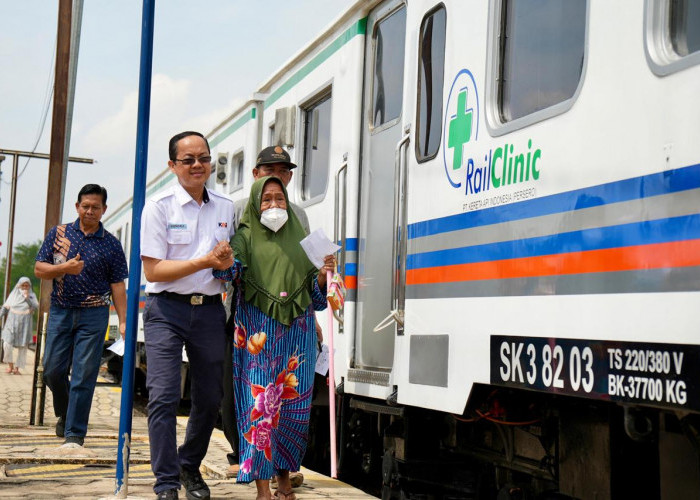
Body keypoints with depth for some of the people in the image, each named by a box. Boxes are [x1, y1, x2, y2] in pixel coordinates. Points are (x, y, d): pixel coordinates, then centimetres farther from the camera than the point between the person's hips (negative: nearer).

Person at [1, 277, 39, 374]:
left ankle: (17, 367, 9)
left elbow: (36, 307, -9)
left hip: (24, 325, 0)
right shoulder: (13, 294, 8)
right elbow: (5, 307, 10)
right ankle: (10, 364, 3)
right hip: (12, 323, 0)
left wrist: (27, 298, -17)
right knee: (7, 344, -13)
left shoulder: (32, 296, 6)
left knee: (22, 346, 0)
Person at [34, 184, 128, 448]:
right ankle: (64, 414, 31)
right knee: (52, 370, 3)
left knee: (84, 375, -4)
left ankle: (75, 433, 2)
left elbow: (117, 284, 2)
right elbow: (39, 268, 3)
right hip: (60, 310, 2)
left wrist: (123, 321, -5)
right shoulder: (58, 233, 6)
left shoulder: (111, 244, 2)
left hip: (93, 315, -2)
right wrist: (65, 268, -15)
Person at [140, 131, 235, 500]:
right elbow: (152, 271, -9)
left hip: (210, 309, 5)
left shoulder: (225, 208, 11)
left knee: (210, 398, 9)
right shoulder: (159, 207, -4)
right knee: (164, 397, -11)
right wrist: (206, 261, -17)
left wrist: (228, 262, -2)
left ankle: (190, 466, 30)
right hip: (167, 308, -4)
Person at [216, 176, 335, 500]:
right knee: (260, 402, -8)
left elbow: (315, 293, 16)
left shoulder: (300, 238, 15)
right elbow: (231, 269, -12)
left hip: (297, 331, 3)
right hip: (259, 330, -3)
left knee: (294, 402, 2)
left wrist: (323, 274, -5)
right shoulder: (247, 237, 7)